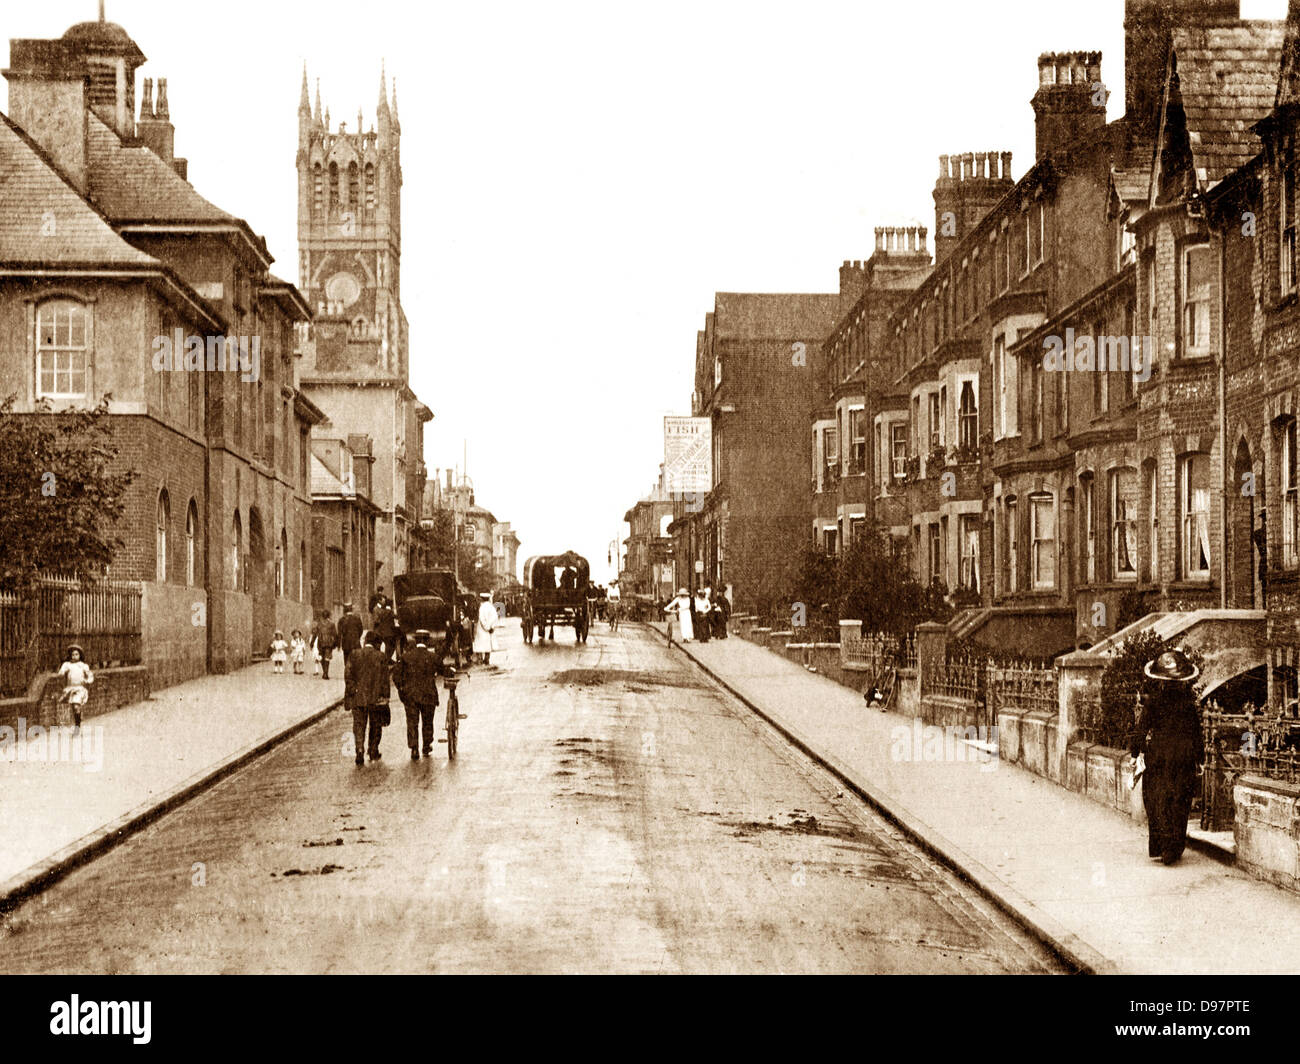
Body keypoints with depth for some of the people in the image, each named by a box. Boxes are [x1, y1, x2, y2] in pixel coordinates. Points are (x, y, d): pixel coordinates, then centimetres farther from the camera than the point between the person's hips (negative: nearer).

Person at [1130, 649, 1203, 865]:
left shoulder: (1152, 698, -9)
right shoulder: (1189, 698, -3)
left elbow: (1143, 726, -6)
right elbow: (1196, 729, 3)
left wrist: (1135, 752, 3)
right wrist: (1198, 757, 13)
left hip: (1158, 752, -2)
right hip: (1184, 754, 2)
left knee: (1157, 801, 6)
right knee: (1179, 803, 9)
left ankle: (1159, 848, 3)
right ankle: (1175, 849, 12)